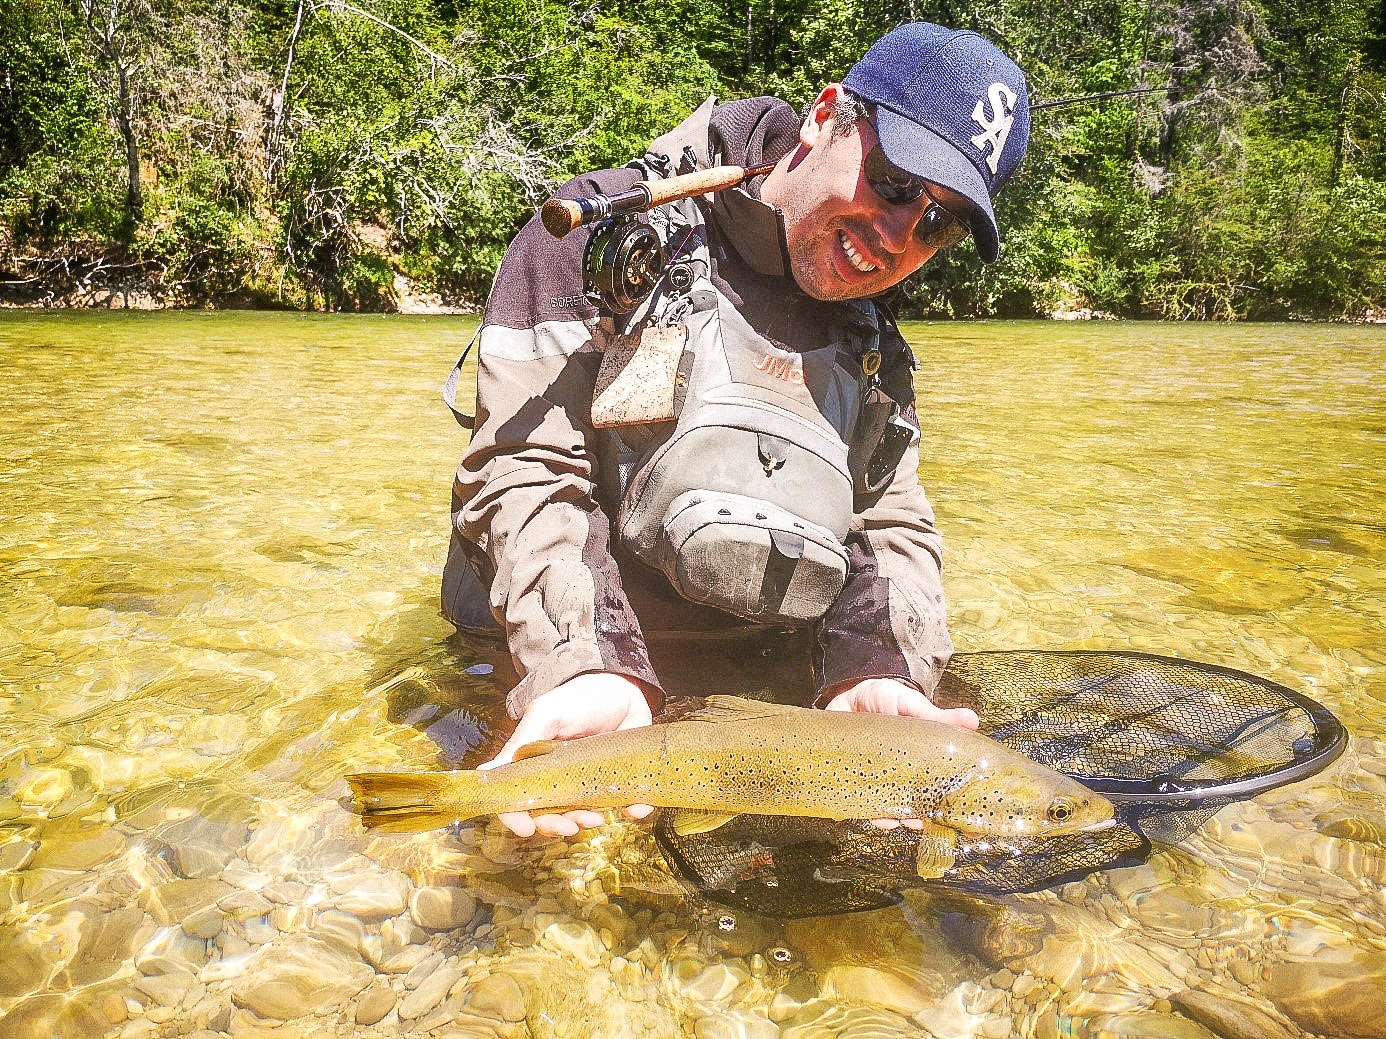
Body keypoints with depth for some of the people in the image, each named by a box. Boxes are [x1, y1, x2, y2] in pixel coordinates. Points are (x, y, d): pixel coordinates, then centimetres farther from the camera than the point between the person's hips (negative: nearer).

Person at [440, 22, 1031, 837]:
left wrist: (877, 678, -22)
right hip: (553, 671, -2)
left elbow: (894, 530, 1)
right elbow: (525, 471, -17)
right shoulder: (608, 229, -10)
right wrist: (590, 670, -32)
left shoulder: (875, 354, 7)